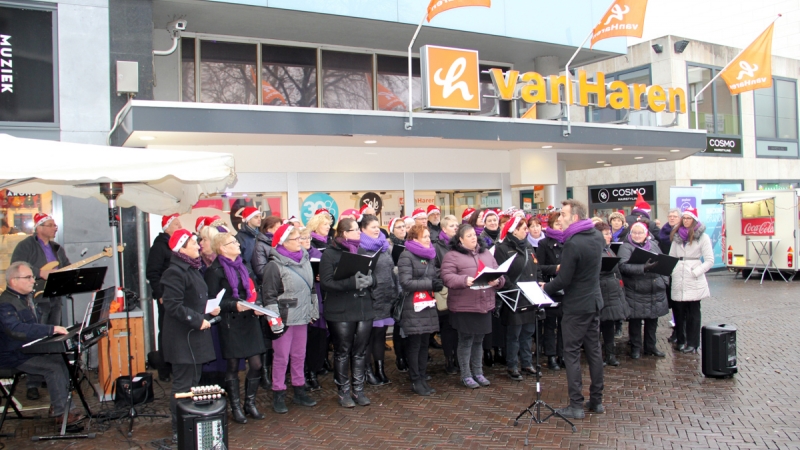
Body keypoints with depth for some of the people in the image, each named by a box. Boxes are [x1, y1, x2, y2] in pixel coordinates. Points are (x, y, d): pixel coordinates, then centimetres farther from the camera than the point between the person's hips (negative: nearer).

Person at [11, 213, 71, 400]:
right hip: (36, 300, -7)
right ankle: (33, 384, -2)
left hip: (55, 299, 7)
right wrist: (41, 273, -23)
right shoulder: (26, 246, -7)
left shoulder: (57, 248, 17)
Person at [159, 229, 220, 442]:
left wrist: (210, 310, 7)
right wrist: (198, 321, -20)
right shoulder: (175, 272, -17)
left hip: (196, 336, 10)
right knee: (183, 385, -3)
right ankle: (179, 431, 7)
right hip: (183, 338, -10)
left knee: (194, 382, 16)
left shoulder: (193, 269, 15)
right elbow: (173, 306, -23)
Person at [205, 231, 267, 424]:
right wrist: (234, 305, -21)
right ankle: (236, 407, 18)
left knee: (256, 364, 3)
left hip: (250, 321, 6)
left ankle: (250, 403, 20)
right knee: (233, 366, 4)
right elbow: (212, 300, -9)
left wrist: (257, 306, -2)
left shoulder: (244, 267, 14)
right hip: (230, 324, -5)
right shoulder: (215, 271, -7)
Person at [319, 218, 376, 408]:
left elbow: (375, 276, 12)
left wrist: (369, 280, -12)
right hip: (340, 312, -5)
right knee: (342, 352, 4)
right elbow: (326, 282, -15)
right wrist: (353, 282, -24)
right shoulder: (330, 254, -5)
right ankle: (343, 391, 17)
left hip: (364, 309, 5)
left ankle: (358, 389, 22)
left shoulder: (363, 252, 11)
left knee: (360, 351, 10)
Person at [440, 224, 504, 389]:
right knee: (466, 340, 4)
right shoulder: (452, 255, -6)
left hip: (485, 305, 5)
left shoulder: (486, 253, 14)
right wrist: (464, 280, -29)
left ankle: (478, 372, 30)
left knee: (479, 340, 16)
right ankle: (466, 375, 17)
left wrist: (497, 280, -9)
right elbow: (447, 276, -15)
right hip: (464, 306, -5)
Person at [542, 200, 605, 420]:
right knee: (593, 350, 14)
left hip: (576, 305, -8)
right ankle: (597, 401, 22)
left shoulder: (573, 244, -23)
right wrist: (563, 267, 13)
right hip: (594, 301, 8)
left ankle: (576, 405, 4)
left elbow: (563, 280, -20)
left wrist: (545, 289, -4)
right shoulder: (597, 236, 4)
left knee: (572, 353, 0)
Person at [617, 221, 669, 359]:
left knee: (652, 320, 14)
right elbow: (623, 265, -22)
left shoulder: (653, 245, 12)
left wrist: (665, 281, 8)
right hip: (635, 292, -5)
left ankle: (650, 347, 28)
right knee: (635, 320, 3)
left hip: (655, 291, 5)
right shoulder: (626, 247, -6)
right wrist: (643, 268, -31)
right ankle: (636, 348, 17)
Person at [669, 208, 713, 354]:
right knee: (679, 310, 6)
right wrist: (672, 270, 1)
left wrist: (695, 272, -14)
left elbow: (709, 261, -5)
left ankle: (692, 343, 9)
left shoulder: (702, 237, -2)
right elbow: (671, 257, 17)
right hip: (678, 280, 4)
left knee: (693, 312, 2)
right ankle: (680, 340, 17)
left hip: (694, 281, -4)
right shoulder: (677, 236, 11)